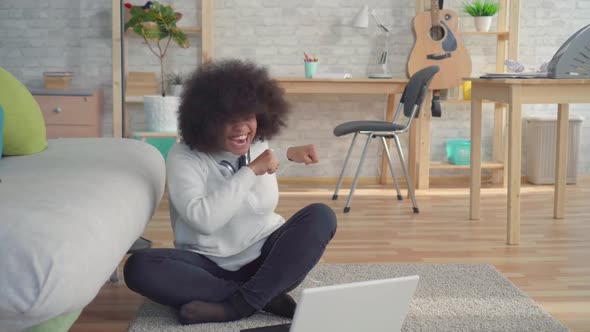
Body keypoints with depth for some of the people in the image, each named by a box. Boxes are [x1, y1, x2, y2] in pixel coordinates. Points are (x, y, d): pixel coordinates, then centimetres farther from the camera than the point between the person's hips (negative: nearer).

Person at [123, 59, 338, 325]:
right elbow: (204, 219, -28)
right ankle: (265, 297, -27)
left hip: (264, 260, 3)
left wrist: (289, 154, 17)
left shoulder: (260, 146, 2)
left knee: (320, 215, -20)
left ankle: (239, 305, -26)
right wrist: (250, 171, -25)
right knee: (139, 267, -29)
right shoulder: (183, 157, -13)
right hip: (209, 265, -3)